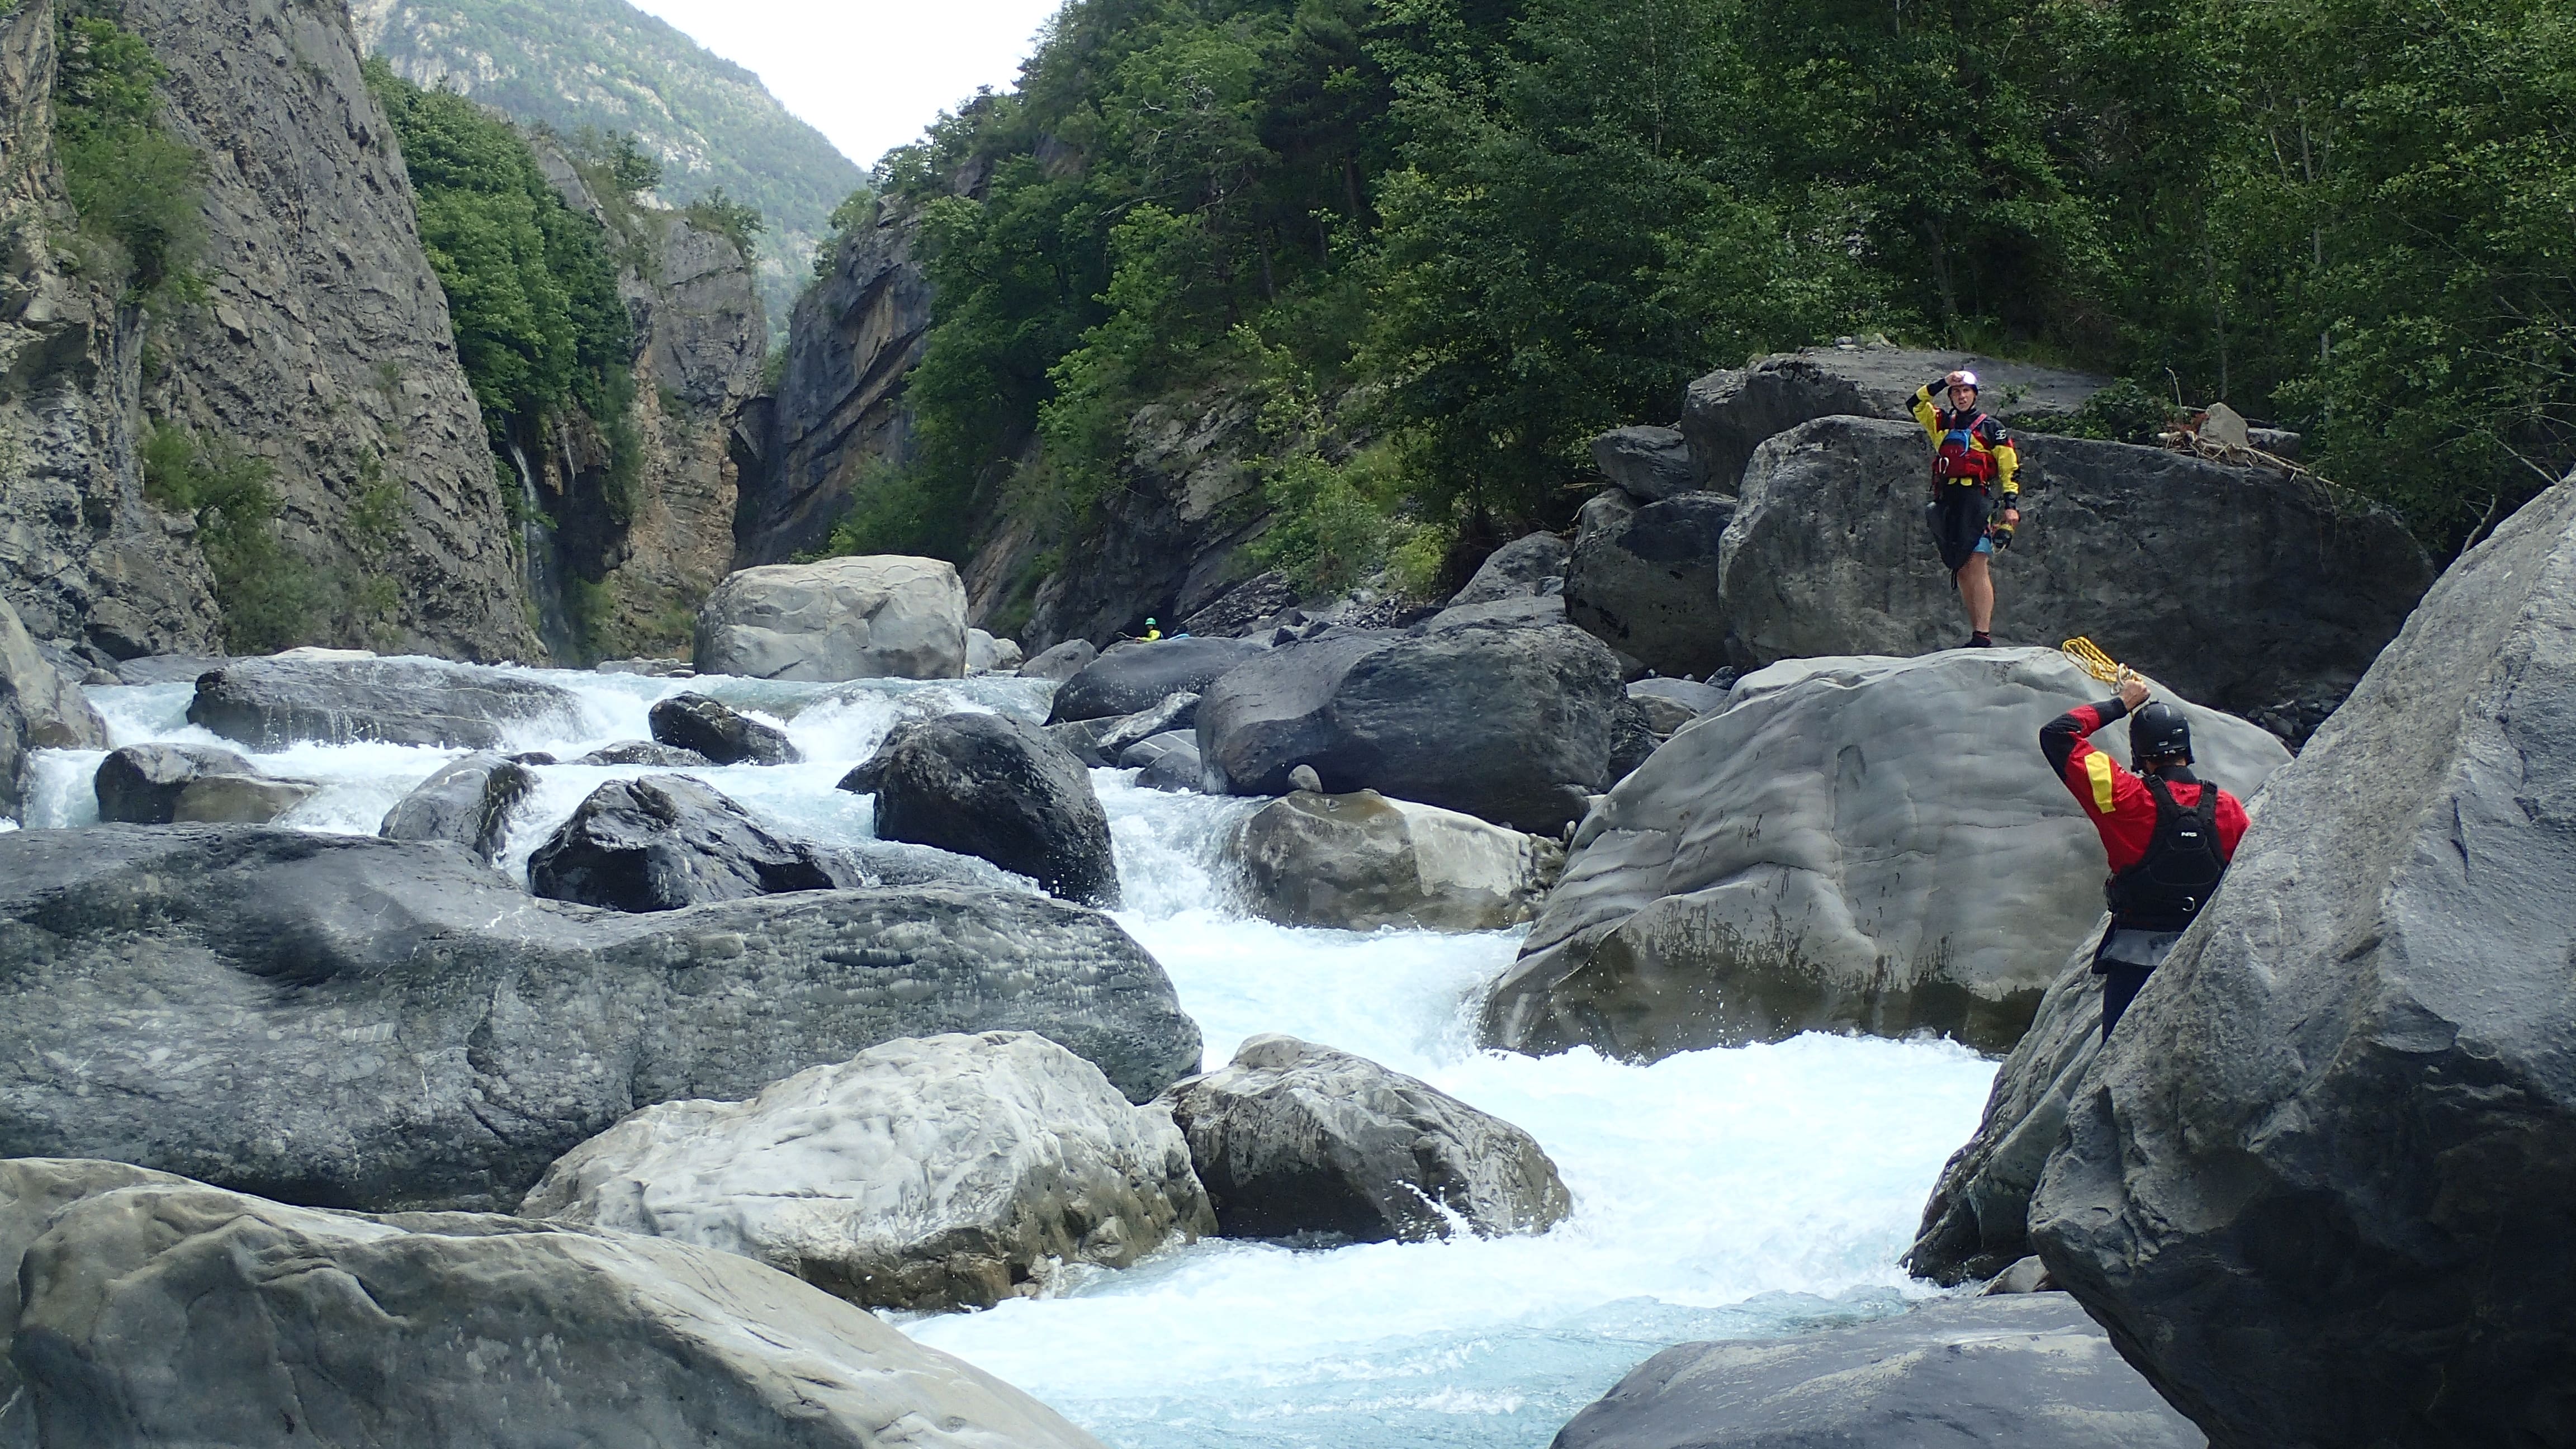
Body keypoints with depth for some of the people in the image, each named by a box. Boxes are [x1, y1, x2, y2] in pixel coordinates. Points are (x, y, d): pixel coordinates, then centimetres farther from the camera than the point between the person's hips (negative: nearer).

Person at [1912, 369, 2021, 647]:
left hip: (1976, 502, -5)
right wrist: (1943, 382, 0)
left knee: (1976, 568, -15)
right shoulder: (1942, 424, 19)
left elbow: (2010, 468, 4)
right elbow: (1917, 404, 9)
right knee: (1960, 572, 3)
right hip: (1946, 503, 5)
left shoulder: (1990, 428, 6)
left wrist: (2011, 505, -6)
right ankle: (1976, 633, 5)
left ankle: (1983, 636, -21)